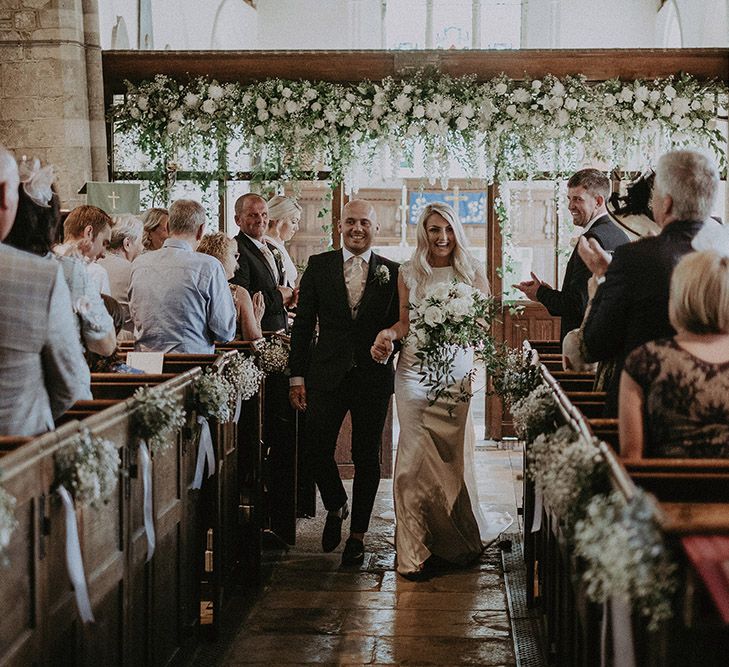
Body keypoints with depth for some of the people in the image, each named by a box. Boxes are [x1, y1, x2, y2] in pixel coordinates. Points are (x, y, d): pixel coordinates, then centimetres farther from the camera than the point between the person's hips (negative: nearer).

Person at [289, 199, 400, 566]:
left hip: (374, 376, 0)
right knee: (316, 448, -5)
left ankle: (357, 534, 19)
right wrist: (297, 376, 0)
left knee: (366, 457, 5)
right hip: (327, 373, 0)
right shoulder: (319, 265, 4)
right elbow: (302, 324, 3)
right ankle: (336, 506, 26)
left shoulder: (391, 272, 3)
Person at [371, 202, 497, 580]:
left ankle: (460, 540, 22)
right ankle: (414, 550, -2)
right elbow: (405, 322, 12)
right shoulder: (409, 274, 8)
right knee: (416, 453, -6)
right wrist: (388, 333, -8)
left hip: (456, 370, 0)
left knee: (453, 456, 2)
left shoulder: (471, 273, 6)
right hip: (414, 369, 0)